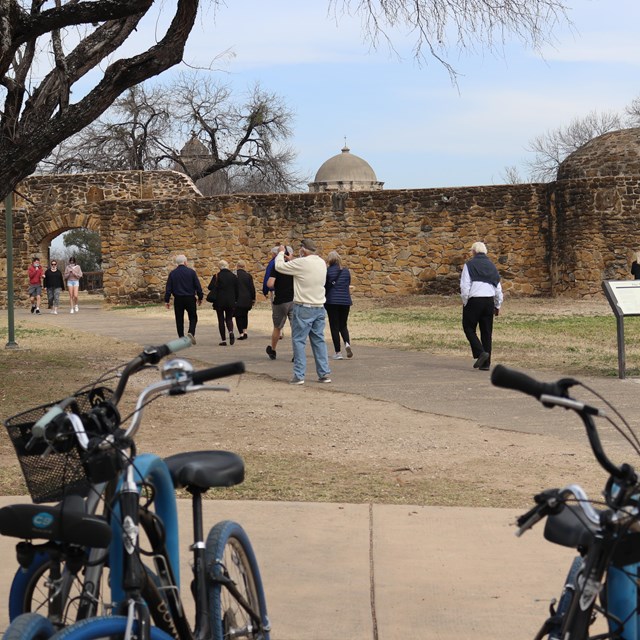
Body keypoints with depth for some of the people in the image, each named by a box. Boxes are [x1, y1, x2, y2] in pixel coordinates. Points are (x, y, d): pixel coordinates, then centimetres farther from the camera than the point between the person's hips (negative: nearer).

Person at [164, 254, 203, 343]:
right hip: (190, 298, -1)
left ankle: (181, 338, 7)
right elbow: (198, 286, -1)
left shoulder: (173, 273, 2)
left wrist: (167, 300, 5)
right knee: (193, 318, 9)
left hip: (178, 299, 1)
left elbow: (168, 288, 1)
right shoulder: (191, 272, -2)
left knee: (179, 319, 8)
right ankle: (191, 332, -14)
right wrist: (200, 297, 9)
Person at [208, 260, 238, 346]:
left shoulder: (217, 276, -8)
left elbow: (210, 287, -12)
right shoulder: (233, 276, 2)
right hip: (231, 302, 2)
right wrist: (236, 300, 12)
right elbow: (237, 289, 4)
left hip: (219, 301, -2)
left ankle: (223, 340, 4)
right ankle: (231, 332, -16)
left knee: (221, 320, 6)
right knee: (229, 318, 14)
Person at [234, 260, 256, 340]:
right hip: (247, 300, 3)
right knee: (245, 315, 19)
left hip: (237, 300, -3)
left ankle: (241, 333, -1)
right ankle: (245, 331, 11)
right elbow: (252, 288, 1)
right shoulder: (248, 276, -1)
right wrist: (253, 299, 11)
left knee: (238, 316, 4)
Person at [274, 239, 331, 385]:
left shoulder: (301, 263, -14)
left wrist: (281, 252, 13)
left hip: (303, 308, -6)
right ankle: (324, 373, 10)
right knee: (319, 340, 11)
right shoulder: (322, 262, 7)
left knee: (299, 341, 0)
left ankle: (299, 375, -3)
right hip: (319, 307, 6)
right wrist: (292, 260, 26)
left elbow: (279, 266, -4)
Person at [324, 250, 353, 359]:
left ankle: (338, 352, 0)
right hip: (345, 301, 3)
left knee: (334, 326, 3)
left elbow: (324, 287, -2)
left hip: (332, 301, -3)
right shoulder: (346, 271, 5)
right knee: (343, 325, 15)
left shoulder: (327, 271, -6)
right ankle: (347, 343, -13)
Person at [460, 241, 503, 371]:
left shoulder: (470, 265, -2)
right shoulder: (492, 266, 13)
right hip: (489, 301, 5)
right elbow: (498, 287, 14)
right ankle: (486, 363, 8)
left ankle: (480, 352, -13)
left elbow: (465, 286, -9)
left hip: (474, 300, -5)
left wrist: (465, 302, 2)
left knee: (469, 328, 7)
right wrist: (498, 305, 21)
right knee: (487, 332, 8)